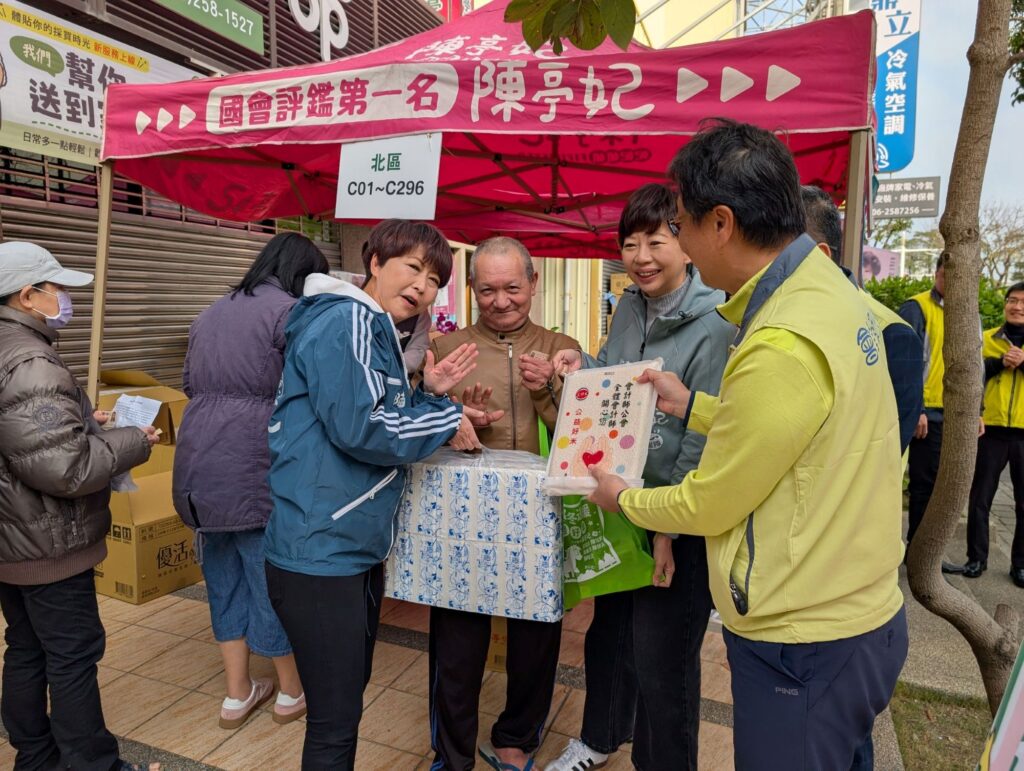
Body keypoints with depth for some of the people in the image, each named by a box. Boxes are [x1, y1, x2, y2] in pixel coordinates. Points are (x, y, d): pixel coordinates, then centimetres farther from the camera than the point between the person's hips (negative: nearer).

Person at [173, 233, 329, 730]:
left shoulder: (212, 313, 16)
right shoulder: (288, 311, -9)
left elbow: (190, 384, 21)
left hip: (199, 464, 8)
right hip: (253, 464, -8)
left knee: (224, 574, 17)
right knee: (274, 574, 7)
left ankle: (237, 694, 30)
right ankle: (292, 692, 25)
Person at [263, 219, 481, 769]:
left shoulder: (378, 333, 15)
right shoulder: (343, 322, -15)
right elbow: (358, 429, -24)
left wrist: (430, 393, 2)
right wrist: (449, 422, -13)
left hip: (357, 549, 10)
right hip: (322, 553, -10)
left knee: (347, 701, 24)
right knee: (334, 723, 4)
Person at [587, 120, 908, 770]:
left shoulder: (781, 346, -29)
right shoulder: (827, 288, 0)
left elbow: (708, 506, -17)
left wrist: (623, 498, 1)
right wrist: (692, 406, 14)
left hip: (805, 644, -9)